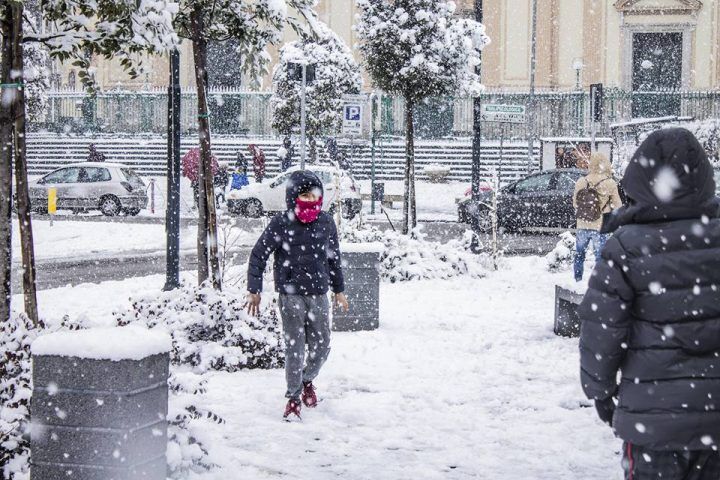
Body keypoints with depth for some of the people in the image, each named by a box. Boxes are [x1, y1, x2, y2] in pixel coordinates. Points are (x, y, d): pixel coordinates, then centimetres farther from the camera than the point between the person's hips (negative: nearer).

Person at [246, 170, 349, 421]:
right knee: (295, 347, -2)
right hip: (291, 295, -3)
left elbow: (334, 257, 16)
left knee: (321, 346, 6)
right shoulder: (281, 224, -8)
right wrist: (254, 290, -6)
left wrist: (339, 290, 21)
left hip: (318, 295, 4)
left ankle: (307, 379, 35)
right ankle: (293, 396, 12)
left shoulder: (326, 222, 4)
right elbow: (258, 255, -3)